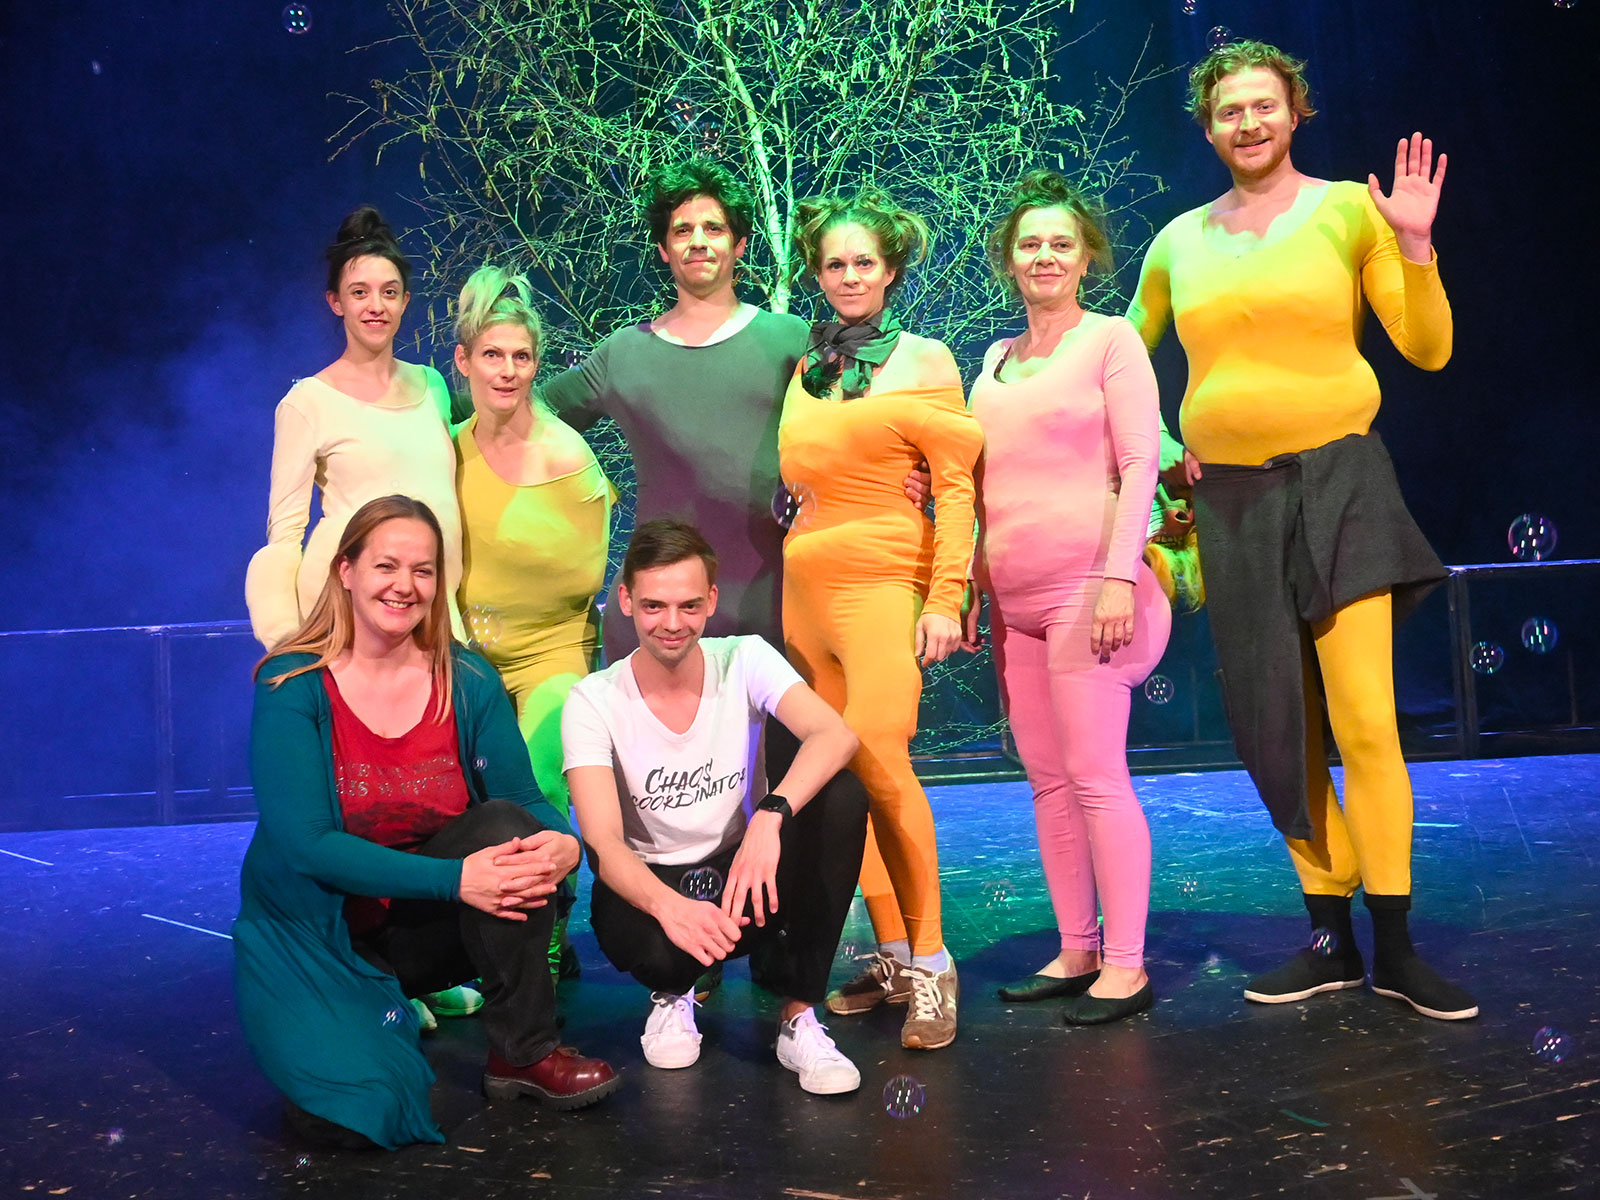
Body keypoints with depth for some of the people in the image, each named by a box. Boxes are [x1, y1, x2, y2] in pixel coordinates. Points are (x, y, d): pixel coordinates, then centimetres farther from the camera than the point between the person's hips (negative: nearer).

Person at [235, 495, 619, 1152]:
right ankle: (363, 1026, 12)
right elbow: (304, 843, -22)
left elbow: (524, 798, -4)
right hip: (313, 937, -3)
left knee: (506, 825, -26)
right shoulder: (293, 687, -14)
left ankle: (525, 1051, -14)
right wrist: (454, 879, -32)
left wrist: (563, 842, -29)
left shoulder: (468, 682, -3)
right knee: (353, 1112, -25)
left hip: (425, 926, 3)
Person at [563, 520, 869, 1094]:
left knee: (840, 799, -27)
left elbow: (836, 735, -27)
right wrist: (668, 905, -45)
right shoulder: (594, 701, -12)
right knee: (661, 950, -38)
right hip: (648, 887, -2)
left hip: (745, 875, 2)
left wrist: (771, 815, -46)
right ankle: (672, 994, 5)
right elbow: (604, 841, -23)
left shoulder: (744, 661, -9)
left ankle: (798, 1016, -15)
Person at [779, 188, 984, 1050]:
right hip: (804, 582, 5)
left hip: (884, 579, -5)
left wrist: (946, 598, -10)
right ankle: (893, 955, 13)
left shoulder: (923, 359, 3)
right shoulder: (802, 369, 15)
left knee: (877, 760, -18)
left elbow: (956, 488, -2)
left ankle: (929, 960, -7)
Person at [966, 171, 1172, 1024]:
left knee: (1095, 776, -8)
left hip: (1085, 585, -6)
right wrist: (967, 588, 14)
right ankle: (1075, 952, 16)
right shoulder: (995, 359, 18)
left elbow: (1139, 463, -7)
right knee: (1047, 780, 8)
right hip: (1012, 598, 6)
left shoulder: (1110, 339, 1)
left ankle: (1125, 965, -1)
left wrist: (1118, 576, -17)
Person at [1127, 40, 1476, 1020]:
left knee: (1365, 721, -9)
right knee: (1278, 727, 5)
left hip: (1337, 479, -3)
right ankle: (1331, 939, 16)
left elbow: (1429, 351, -3)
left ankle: (1395, 945, 3)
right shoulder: (1180, 242, 9)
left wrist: (1415, 246, -16)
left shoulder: (1347, 210, 0)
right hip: (1230, 496, 4)